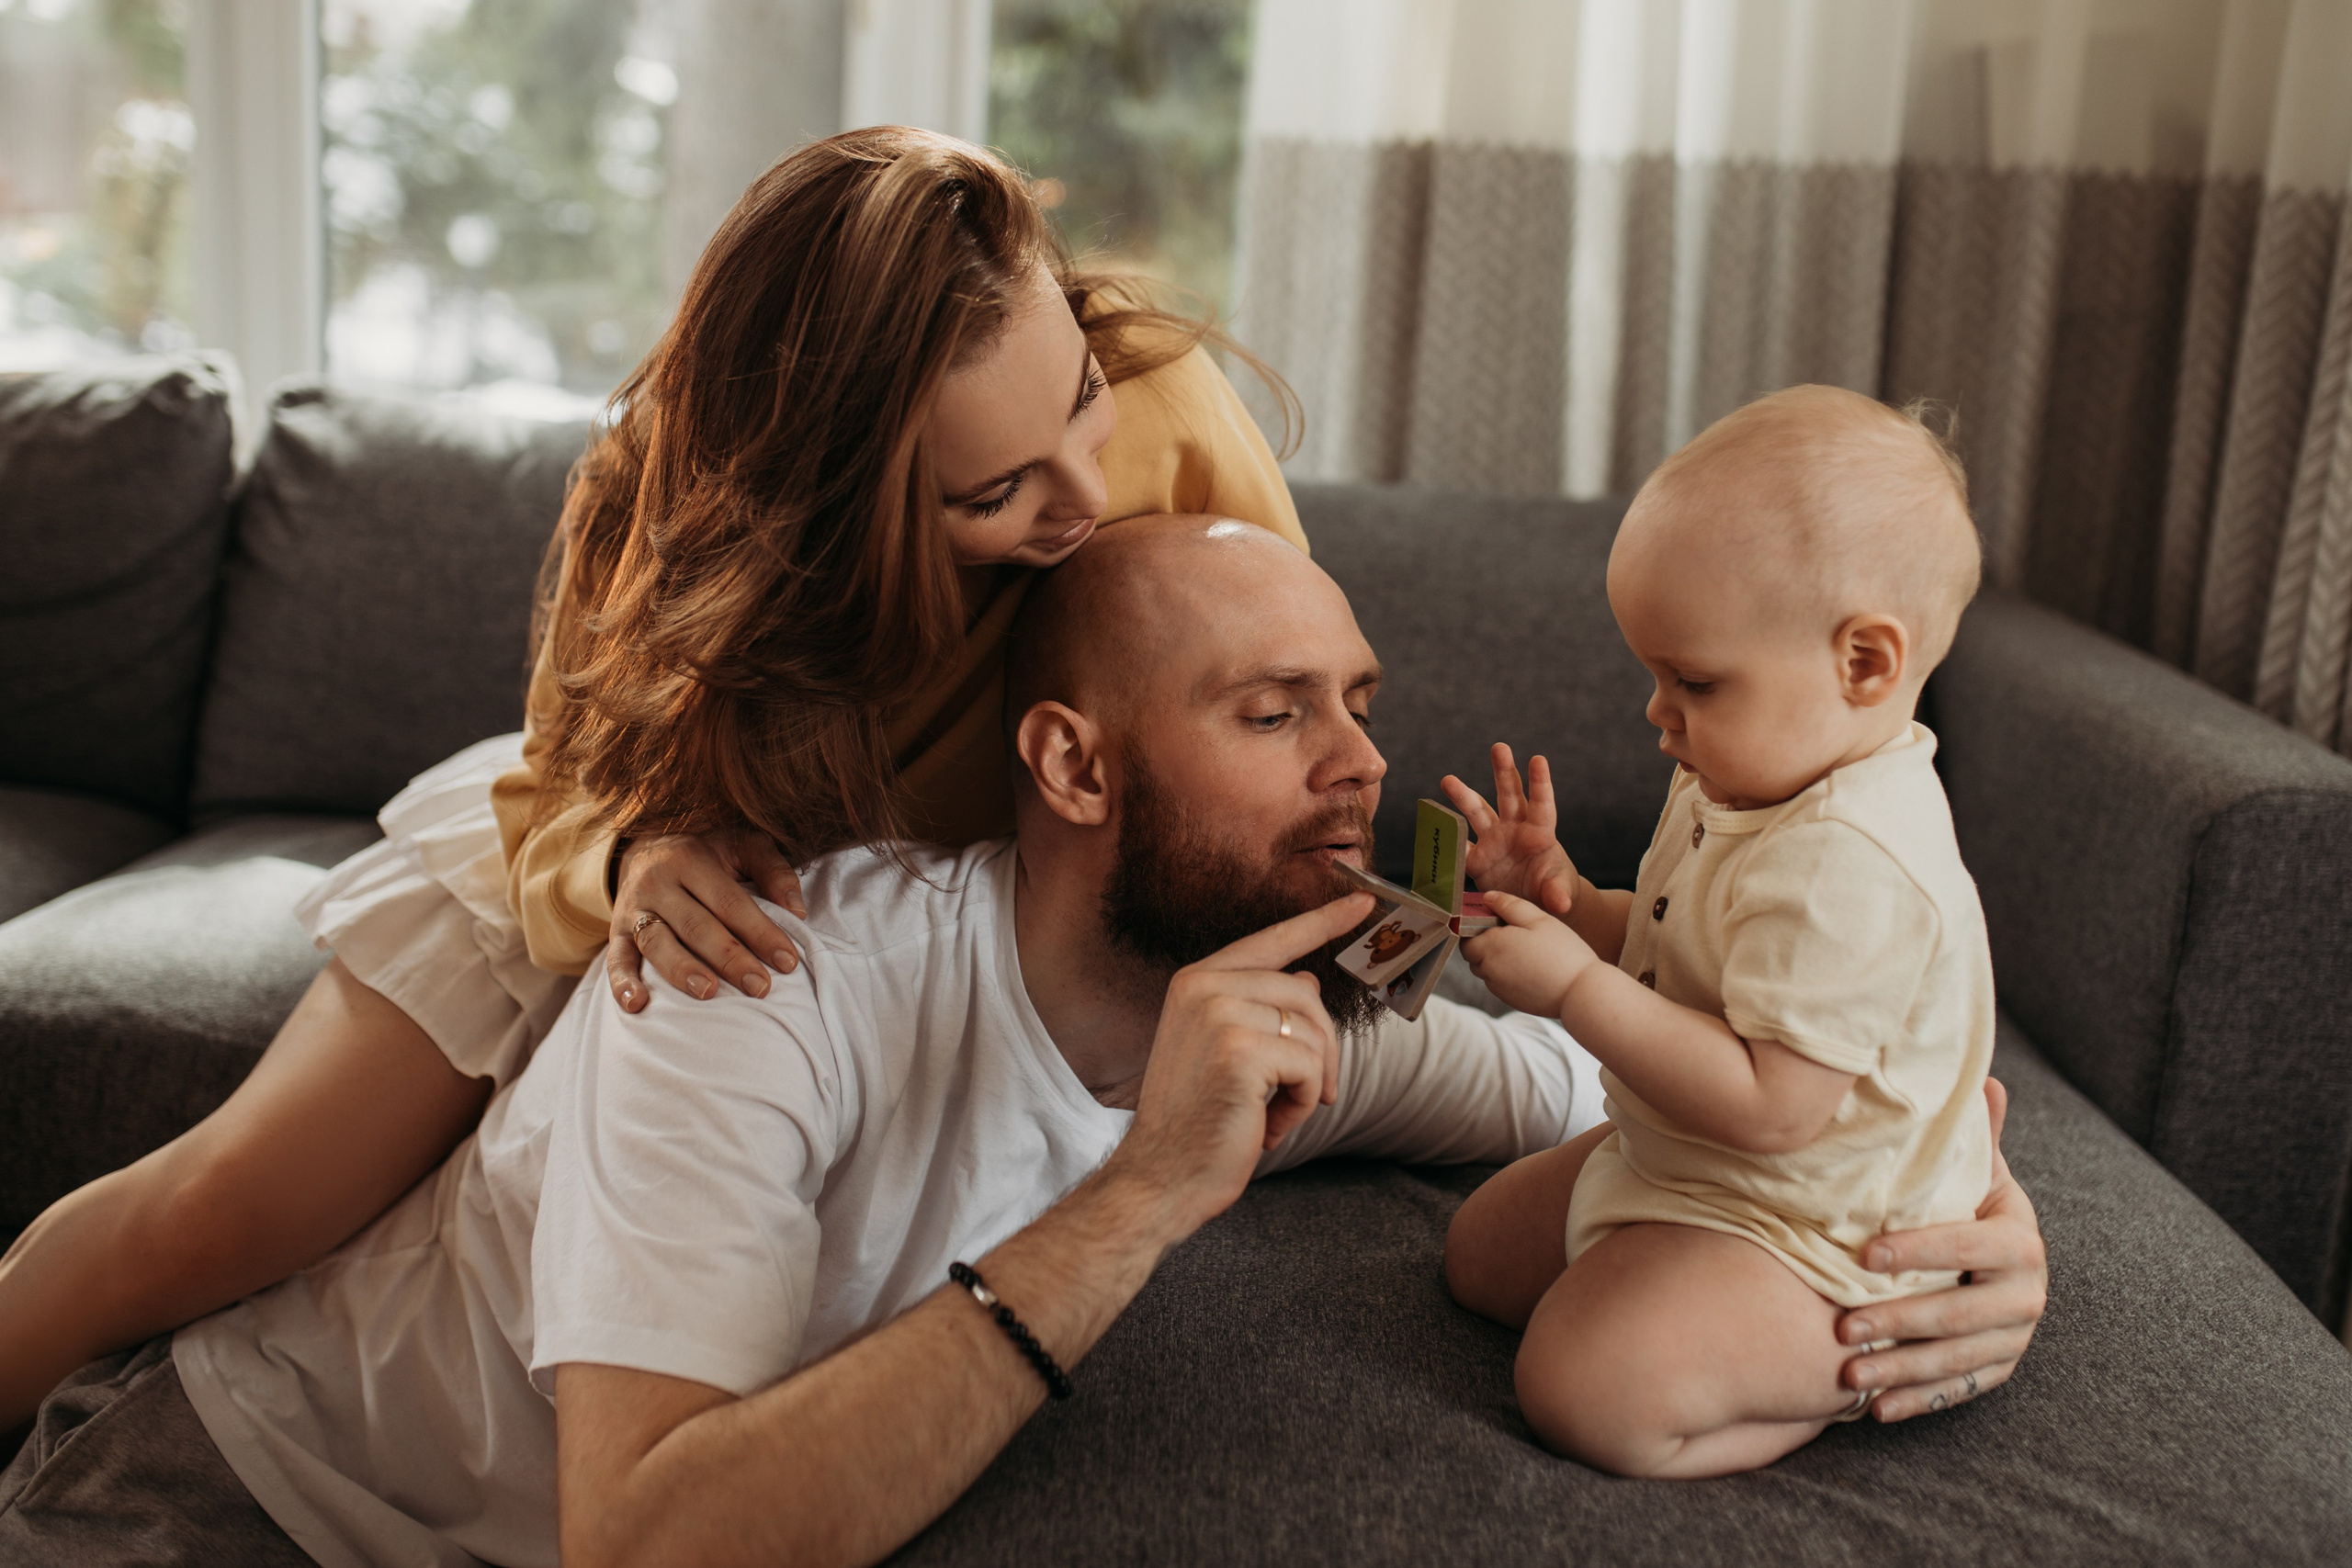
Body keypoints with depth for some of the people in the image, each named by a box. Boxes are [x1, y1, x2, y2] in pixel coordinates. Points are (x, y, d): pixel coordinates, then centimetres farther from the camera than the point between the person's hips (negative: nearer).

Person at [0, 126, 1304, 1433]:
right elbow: (561, 795, -14)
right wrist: (635, 861, -39)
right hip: (596, 873, 0)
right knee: (220, 1210, -4)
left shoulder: (1162, 405, -32)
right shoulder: (674, 514, -29)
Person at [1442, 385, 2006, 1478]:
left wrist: (1575, 989, -31)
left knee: (1584, 1390, -27)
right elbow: (1675, 953, 11)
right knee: (1483, 1246, 20)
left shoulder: (1847, 864, -32)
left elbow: (1771, 1105, -34)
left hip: (1810, 1240, -11)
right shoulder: (1754, 780, 1)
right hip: (1679, 1169, 11)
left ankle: (1865, 1368, -1)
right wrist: (1565, 901, -8)